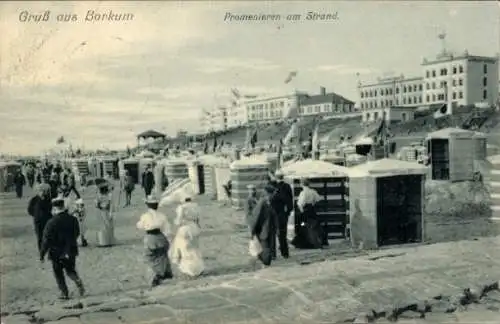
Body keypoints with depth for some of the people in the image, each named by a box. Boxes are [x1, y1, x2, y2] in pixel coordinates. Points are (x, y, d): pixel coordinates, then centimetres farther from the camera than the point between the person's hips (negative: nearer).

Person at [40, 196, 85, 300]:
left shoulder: (51, 222, -17)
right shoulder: (73, 219, -2)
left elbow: (46, 240, -15)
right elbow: (77, 234, 11)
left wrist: (42, 255, -6)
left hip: (57, 253, -4)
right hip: (71, 252, 4)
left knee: (58, 274, 13)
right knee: (70, 270, 19)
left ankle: (64, 293, 13)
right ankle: (78, 280, -9)